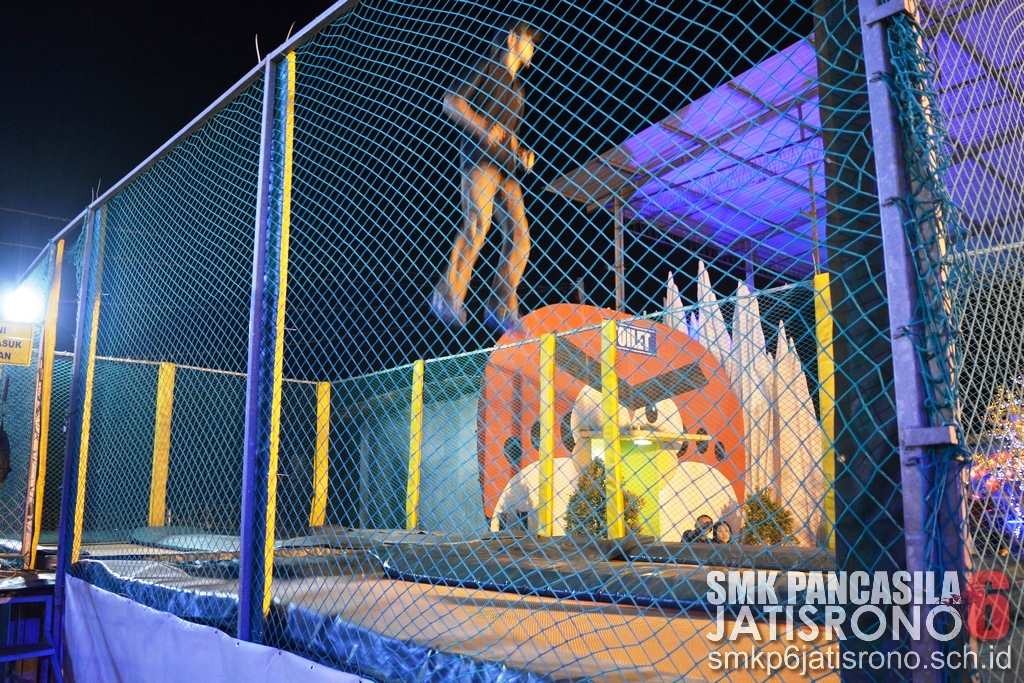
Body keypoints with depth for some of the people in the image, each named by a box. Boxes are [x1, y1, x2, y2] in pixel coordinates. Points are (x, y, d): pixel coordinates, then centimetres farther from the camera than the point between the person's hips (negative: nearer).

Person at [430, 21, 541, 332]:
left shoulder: (516, 86, 28)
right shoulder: (487, 67, 7)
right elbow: (451, 100, -5)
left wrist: (522, 152, 16)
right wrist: (482, 126, -17)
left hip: (507, 168, 8)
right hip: (480, 158, -8)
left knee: (519, 235, -5)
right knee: (477, 224, -24)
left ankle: (500, 308, -2)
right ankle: (448, 297, -19)